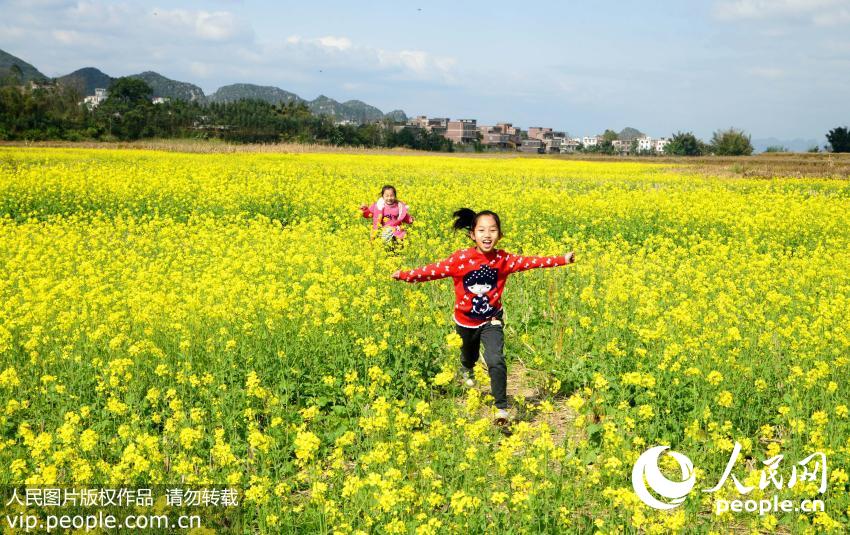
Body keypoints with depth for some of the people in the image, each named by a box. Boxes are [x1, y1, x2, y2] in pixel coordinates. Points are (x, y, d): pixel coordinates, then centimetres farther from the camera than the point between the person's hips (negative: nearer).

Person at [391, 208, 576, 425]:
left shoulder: (503, 259, -13)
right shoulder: (461, 259, -19)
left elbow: (530, 261, -9)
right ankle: (466, 371, 66)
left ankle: (502, 408, -9)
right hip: (465, 321, 1)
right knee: (469, 356, 27)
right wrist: (404, 275, -26)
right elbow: (434, 270, -19)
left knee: (496, 361, -21)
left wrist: (562, 259, -9)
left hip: (491, 320, -1)